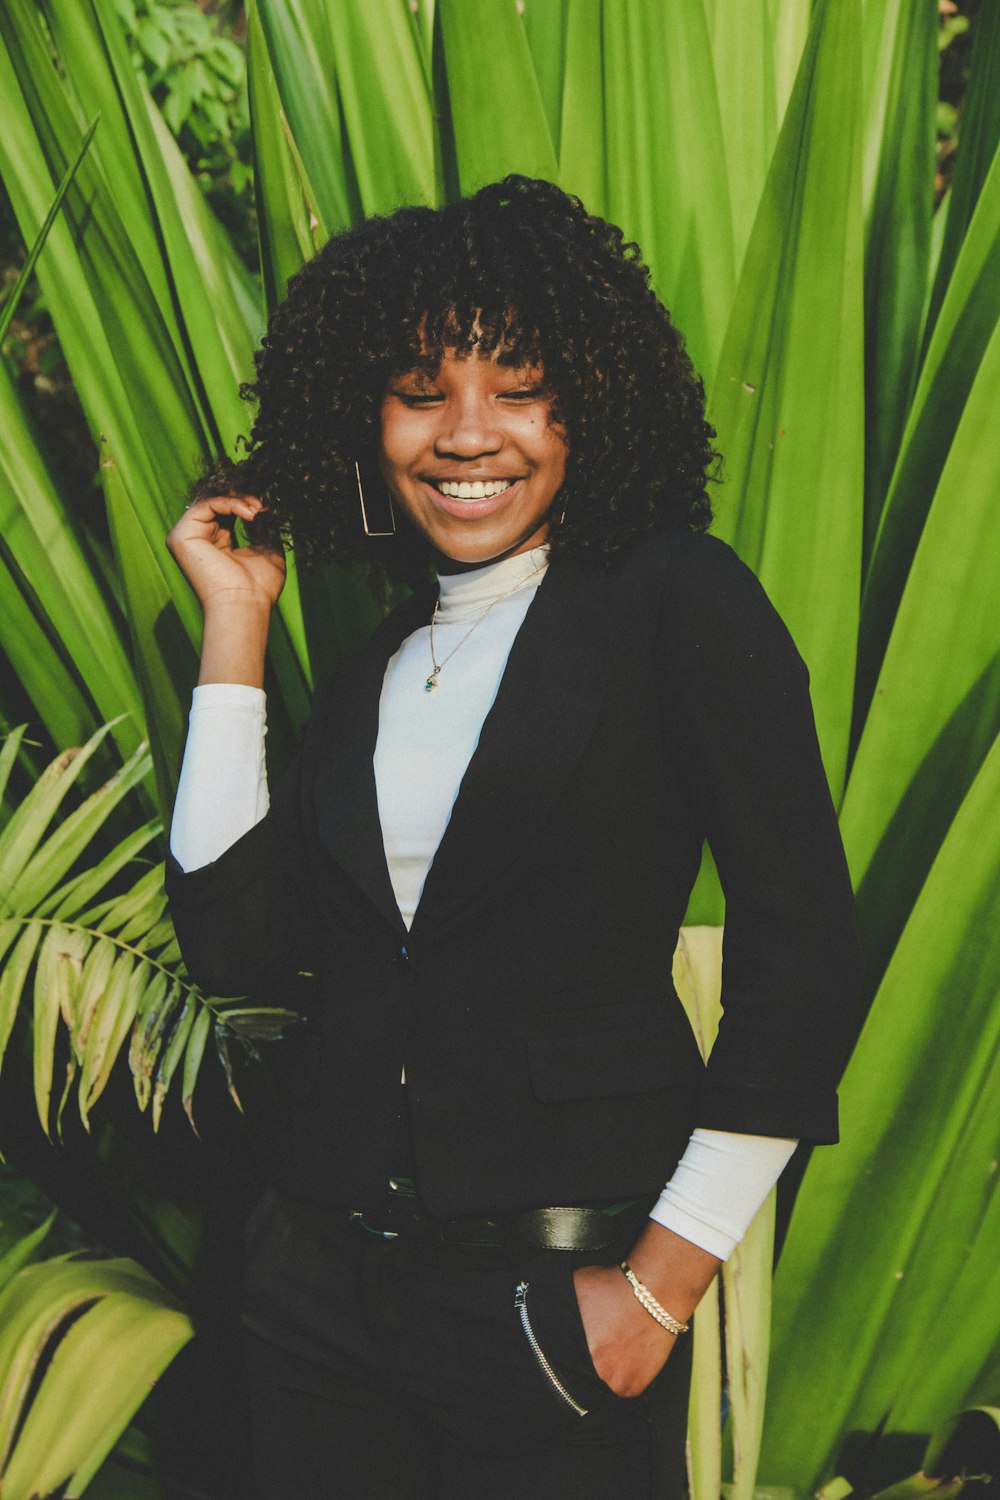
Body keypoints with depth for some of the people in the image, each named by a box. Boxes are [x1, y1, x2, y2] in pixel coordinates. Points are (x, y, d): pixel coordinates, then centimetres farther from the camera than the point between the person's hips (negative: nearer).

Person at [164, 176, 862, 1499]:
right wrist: (235, 626, 4)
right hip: (321, 1289, 5)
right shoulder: (372, 672, 12)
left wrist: (663, 1282, -12)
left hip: (557, 1296, -5)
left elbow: (804, 955, -10)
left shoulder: (678, 602, -5)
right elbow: (238, 940, 1)